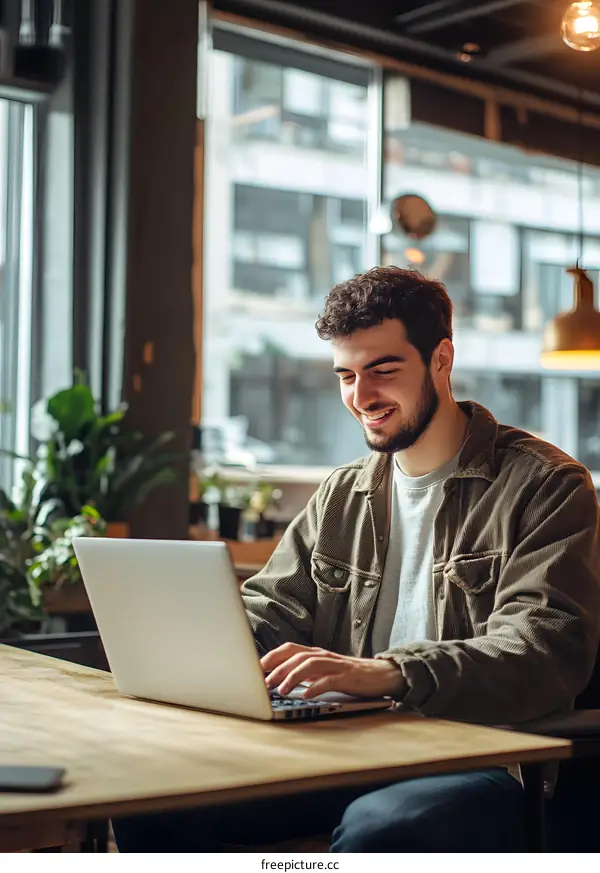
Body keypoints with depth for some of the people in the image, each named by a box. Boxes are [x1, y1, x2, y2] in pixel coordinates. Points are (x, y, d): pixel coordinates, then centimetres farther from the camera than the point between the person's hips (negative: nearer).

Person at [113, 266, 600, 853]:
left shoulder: (545, 485, -2)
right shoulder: (342, 496, 19)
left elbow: (546, 647, -16)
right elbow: (267, 611, 17)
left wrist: (386, 672, -32)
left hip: (479, 764, -5)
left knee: (376, 828, -38)